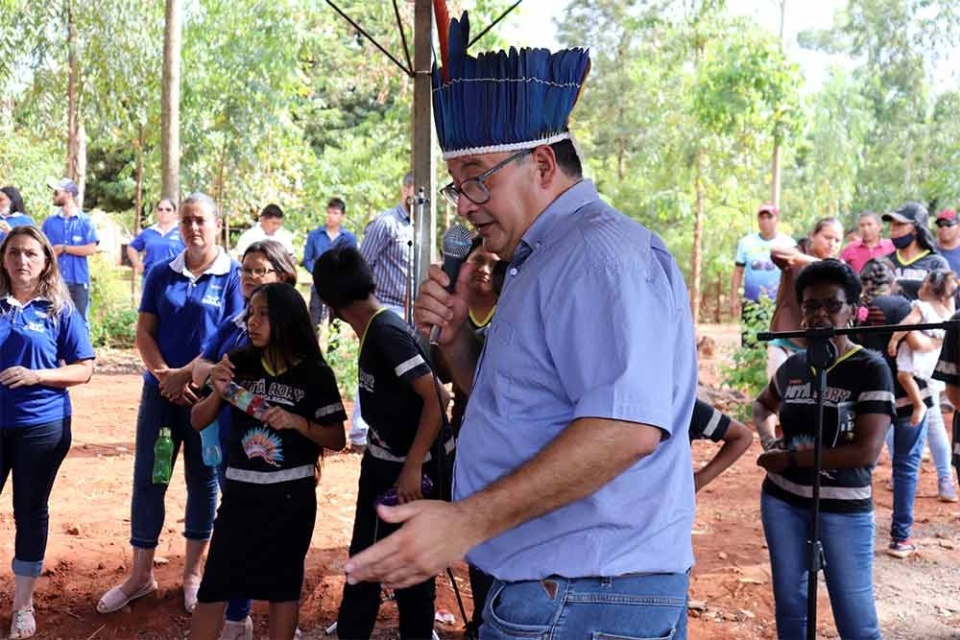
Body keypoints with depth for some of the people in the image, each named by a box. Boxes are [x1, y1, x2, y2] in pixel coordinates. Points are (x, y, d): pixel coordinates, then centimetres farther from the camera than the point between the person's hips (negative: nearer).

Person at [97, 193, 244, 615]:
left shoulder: (232, 276, -5)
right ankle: (141, 575, 19)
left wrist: (186, 374, -16)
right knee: (147, 479, 6)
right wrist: (164, 375, -12)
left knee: (202, 481, 8)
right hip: (160, 390, 3)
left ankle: (192, 573, 23)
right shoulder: (161, 274, 6)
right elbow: (144, 332, 3)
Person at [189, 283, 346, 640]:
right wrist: (217, 393, -13)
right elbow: (198, 422, 5)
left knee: (284, 585, 12)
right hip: (241, 491, 2)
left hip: (291, 495, -2)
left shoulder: (315, 374, -6)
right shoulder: (239, 363, 0)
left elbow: (337, 440, -4)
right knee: (213, 587, 4)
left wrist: (296, 422, -19)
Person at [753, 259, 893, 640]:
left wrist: (791, 458, -15)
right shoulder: (792, 366, 3)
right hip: (782, 501, 5)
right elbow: (763, 405, 25)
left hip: (844, 508, -5)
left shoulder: (871, 370, -11)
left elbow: (867, 451, -20)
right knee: (789, 605, 17)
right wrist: (768, 441, 3)